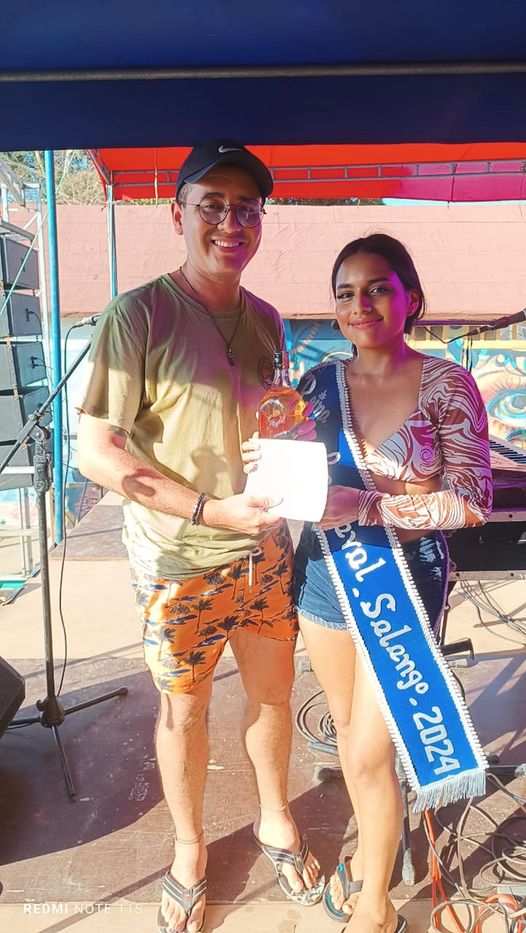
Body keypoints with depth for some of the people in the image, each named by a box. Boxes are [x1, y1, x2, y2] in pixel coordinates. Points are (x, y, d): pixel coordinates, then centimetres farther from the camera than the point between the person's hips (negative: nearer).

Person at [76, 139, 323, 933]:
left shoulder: (266, 321, 5)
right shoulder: (138, 315, -15)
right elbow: (94, 451, -18)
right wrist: (211, 509, -22)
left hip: (264, 549, 5)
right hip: (179, 562, -5)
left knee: (273, 691, 19)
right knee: (184, 709, 14)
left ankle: (276, 820, 46)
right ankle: (189, 852, 40)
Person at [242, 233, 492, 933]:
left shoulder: (446, 385, -11)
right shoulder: (319, 382, 1)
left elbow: (473, 501, -15)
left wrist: (368, 504, -26)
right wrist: (267, 466, -13)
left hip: (403, 582, -4)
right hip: (324, 571, 5)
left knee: (370, 752, 2)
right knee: (347, 727, 20)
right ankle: (367, 849, 47)